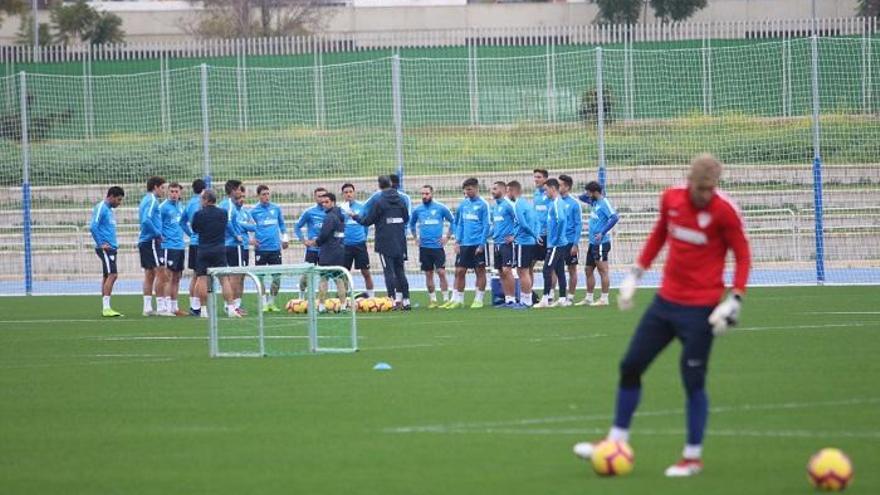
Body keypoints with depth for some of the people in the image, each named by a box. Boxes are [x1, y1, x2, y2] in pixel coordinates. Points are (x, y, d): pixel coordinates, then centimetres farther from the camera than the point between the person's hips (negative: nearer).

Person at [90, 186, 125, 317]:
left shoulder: (110, 210, 19)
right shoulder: (101, 208, -10)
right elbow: (93, 227, -18)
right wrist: (101, 244, -17)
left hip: (111, 248, 10)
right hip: (105, 248, -10)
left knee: (107, 276, 9)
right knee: (111, 275, -15)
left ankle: (105, 308, 11)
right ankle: (106, 308, -18)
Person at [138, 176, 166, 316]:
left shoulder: (146, 200, 18)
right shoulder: (152, 201, -12)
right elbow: (146, 220, -25)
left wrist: (157, 233, 13)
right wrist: (158, 234, -16)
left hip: (144, 241, 10)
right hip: (151, 241, -10)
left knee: (149, 274, 10)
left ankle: (147, 307, 11)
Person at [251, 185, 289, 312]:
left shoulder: (276, 208, 8)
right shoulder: (254, 211, 1)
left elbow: (281, 224, 20)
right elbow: (247, 226, 9)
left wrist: (285, 238, 13)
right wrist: (251, 239, -4)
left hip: (275, 248, 2)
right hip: (261, 248, -2)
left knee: (277, 277, 0)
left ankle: (272, 302, 12)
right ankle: (264, 303, 6)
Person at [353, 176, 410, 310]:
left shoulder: (379, 202, -11)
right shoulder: (401, 200, 4)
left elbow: (367, 221, -6)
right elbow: (406, 218, 13)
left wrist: (356, 217, 11)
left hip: (385, 244, -4)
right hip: (400, 243, 4)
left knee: (389, 272, -1)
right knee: (400, 271, 10)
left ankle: (395, 300, -8)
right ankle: (405, 300, 8)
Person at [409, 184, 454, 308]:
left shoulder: (441, 208, -2)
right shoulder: (417, 210, 5)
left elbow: (453, 221, 7)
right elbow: (412, 224, 22)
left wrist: (447, 237, 2)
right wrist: (415, 238, 14)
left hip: (437, 246, -3)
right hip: (424, 247, 3)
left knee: (441, 272, -9)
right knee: (428, 274, 5)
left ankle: (446, 299, -3)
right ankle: (432, 300, 11)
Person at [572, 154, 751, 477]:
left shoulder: (724, 211, -14)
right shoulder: (671, 199, 0)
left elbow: (742, 256, -8)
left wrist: (734, 301, -17)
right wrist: (636, 274, 16)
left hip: (700, 310, -6)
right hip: (666, 301, 6)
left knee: (693, 380, -4)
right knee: (630, 366, 7)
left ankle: (693, 457, 10)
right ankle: (616, 443, 19)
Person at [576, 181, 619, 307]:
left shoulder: (604, 203, -14)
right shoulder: (594, 202, 13)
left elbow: (614, 217, -26)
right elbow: (581, 197, 29)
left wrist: (603, 233, -27)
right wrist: (587, 195, 7)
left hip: (601, 243, -10)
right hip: (593, 243, 10)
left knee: (603, 270, -4)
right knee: (588, 270, 14)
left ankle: (604, 299, 0)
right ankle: (588, 298, 21)